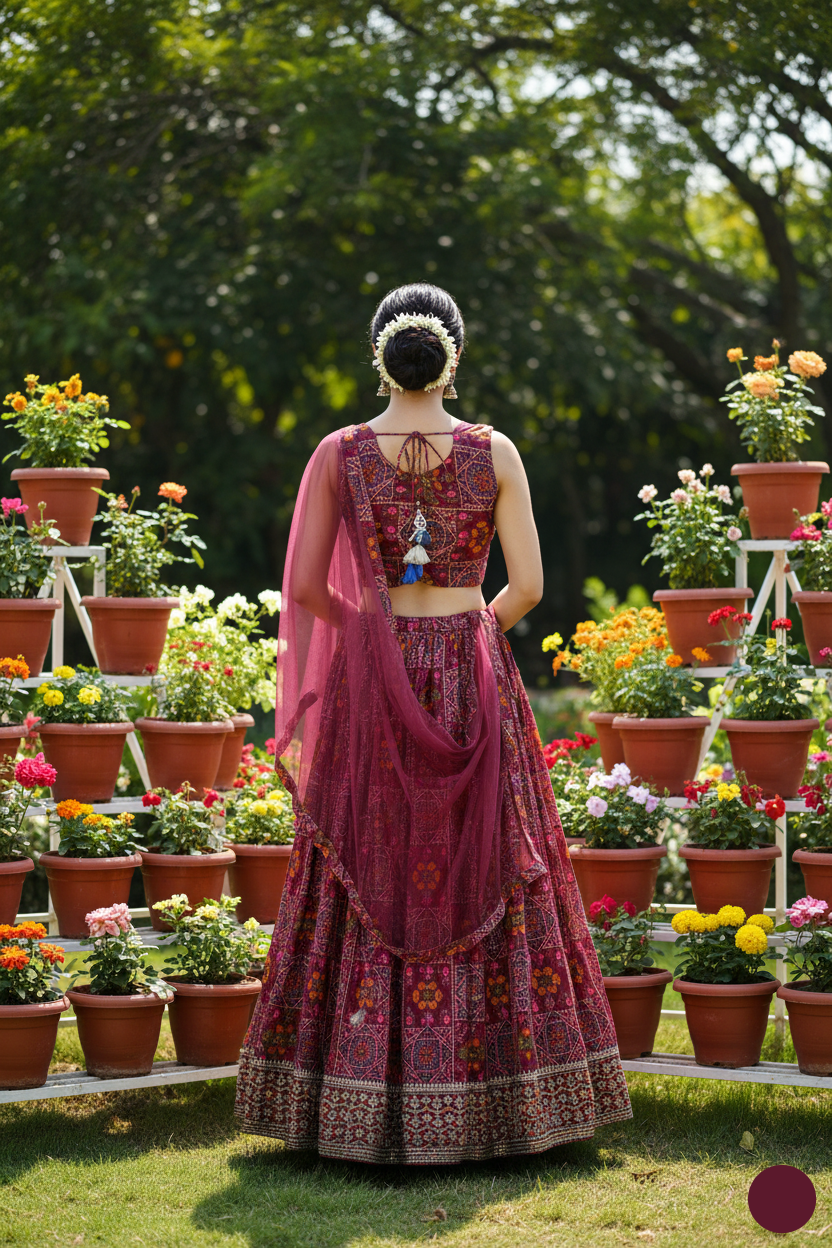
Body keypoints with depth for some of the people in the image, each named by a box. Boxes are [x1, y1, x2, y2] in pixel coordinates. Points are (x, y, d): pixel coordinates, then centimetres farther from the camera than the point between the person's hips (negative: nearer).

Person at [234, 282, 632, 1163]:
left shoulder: (338, 455, -3)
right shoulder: (495, 453, -4)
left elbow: (303, 585, -4)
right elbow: (528, 586, -5)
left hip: (371, 690, 0)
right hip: (474, 689, 0)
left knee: (369, 881, 6)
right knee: (482, 875, 7)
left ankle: (364, 1106, 6)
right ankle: (493, 1100, 8)